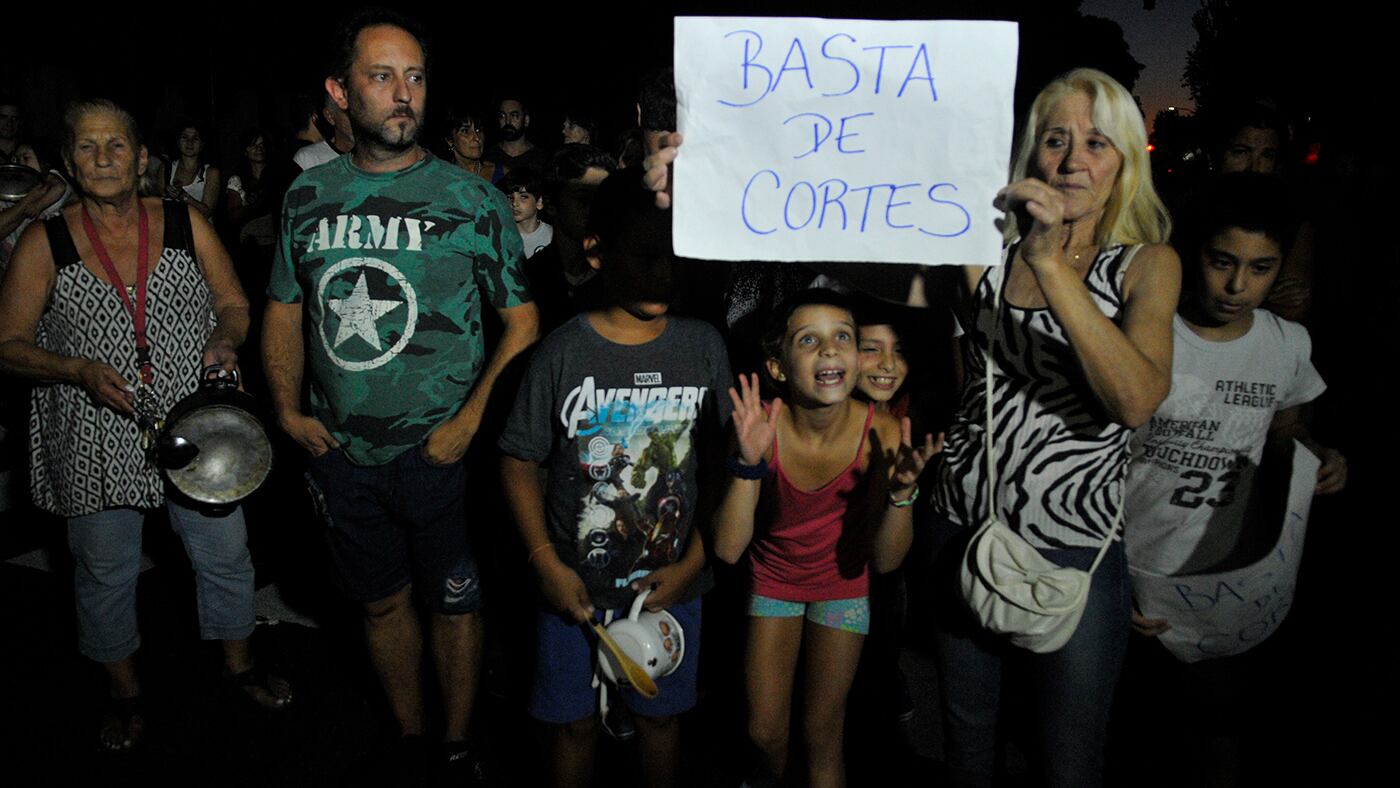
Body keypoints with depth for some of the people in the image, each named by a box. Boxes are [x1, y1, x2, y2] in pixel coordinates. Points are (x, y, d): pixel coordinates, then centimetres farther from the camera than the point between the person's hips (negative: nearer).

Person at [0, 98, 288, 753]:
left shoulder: (186, 225, 0)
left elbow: (234, 304, 8)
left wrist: (225, 342, -13)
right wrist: (79, 369, -17)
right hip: (96, 443, -1)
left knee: (225, 552, 11)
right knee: (106, 571, 14)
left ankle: (239, 663, 36)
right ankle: (124, 690, 38)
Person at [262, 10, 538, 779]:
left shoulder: (471, 198, -7)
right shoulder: (308, 195, 3)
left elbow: (522, 322, -7)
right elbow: (284, 307, 13)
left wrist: (469, 420, -16)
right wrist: (287, 407, 1)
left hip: (440, 454, -3)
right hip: (342, 455, 3)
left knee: (453, 603, 11)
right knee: (381, 601, 18)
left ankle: (458, 748, 34)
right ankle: (408, 740, 41)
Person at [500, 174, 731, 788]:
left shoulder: (703, 346, -5)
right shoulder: (564, 352, -11)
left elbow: (720, 467, -1)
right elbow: (519, 464, -4)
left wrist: (693, 563, -6)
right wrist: (547, 563, -12)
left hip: (671, 583, 1)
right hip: (575, 585, -1)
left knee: (660, 714, 18)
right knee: (574, 722, 15)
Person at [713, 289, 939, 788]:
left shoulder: (883, 435, -26)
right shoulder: (760, 428, -27)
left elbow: (885, 560, -16)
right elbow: (728, 550, -28)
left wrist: (901, 491, -33)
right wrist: (749, 464, -40)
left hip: (843, 583, 0)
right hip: (772, 577, 0)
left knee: (823, 732, 10)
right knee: (765, 732, 12)